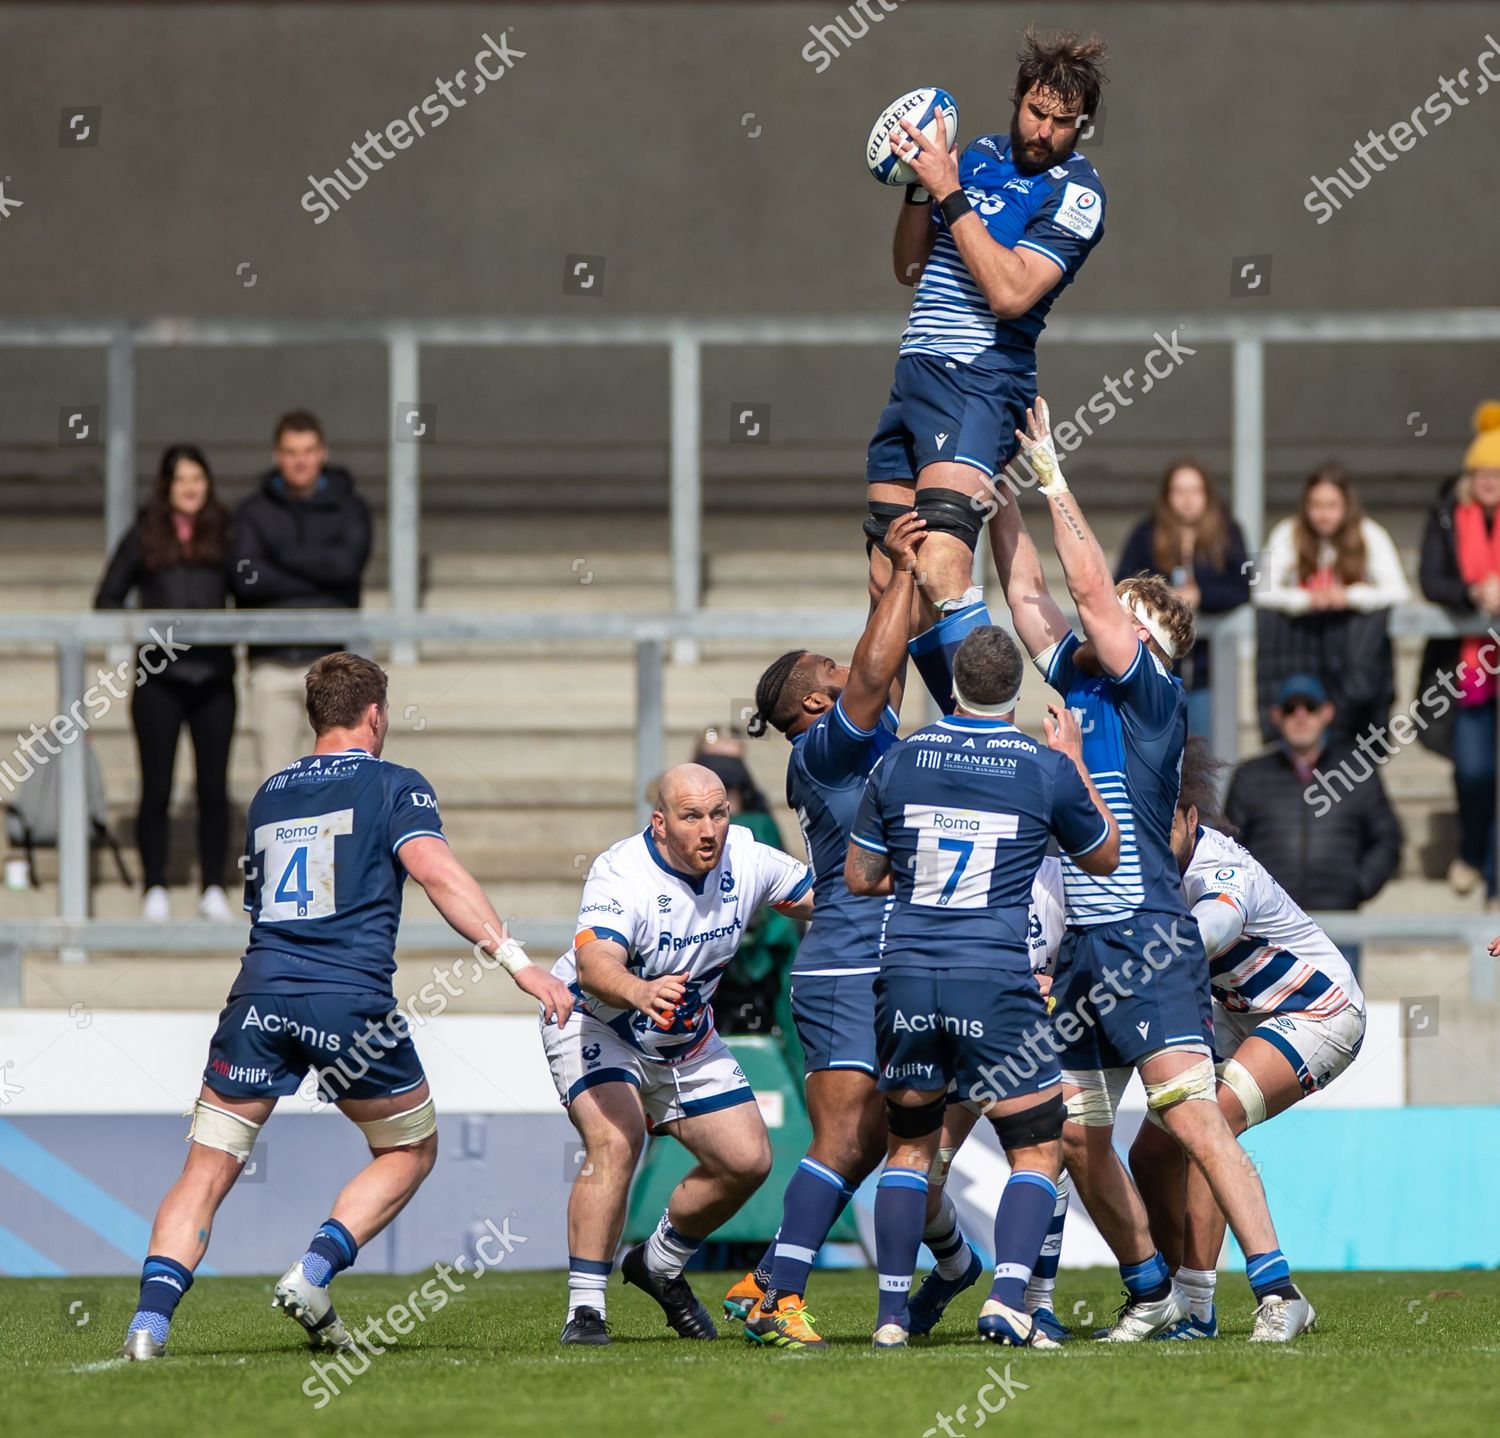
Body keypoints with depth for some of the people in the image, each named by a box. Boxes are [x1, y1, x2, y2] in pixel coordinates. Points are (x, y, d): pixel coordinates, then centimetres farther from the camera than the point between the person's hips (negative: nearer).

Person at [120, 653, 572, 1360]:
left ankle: (150, 1318, -14)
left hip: (259, 995, 4)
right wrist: (513, 958, -17)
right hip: (351, 1001, -4)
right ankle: (311, 1276, 0)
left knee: (206, 1170, 5)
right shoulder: (393, 785, 5)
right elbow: (435, 871, -11)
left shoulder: (269, 793, 21)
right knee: (410, 1150, 17)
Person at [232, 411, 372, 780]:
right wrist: (317, 574, -9)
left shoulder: (348, 508, 7)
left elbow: (347, 563, -12)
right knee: (276, 775, 1)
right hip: (272, 663, 1)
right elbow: (246, 579, -9)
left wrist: (282, 555, -5)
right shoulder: (253, 512, 7)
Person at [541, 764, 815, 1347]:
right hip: (595, 1027, -6)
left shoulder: (746, 859, -14)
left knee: (747, 1160, 0)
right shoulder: (621, 875, -32)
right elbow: (594, 963, -48)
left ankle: (659, 1265, 26)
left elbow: (821, 900, 5)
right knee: (615, 1141, -30)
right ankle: (584, 1310, -23)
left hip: (688, 1038, 6)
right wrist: (640, 992, -69)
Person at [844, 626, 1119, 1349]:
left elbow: (860, 877, 11)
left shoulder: (900, 760, 4)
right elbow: (1103, 857, 16)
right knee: (1038, 1152, 6)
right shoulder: (1047, 769, -1)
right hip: (995, 982, -3)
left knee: (909, 1146, 17)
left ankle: (892, 1315, 12)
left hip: (905, 973, 3)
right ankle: (1007, 1300, -14)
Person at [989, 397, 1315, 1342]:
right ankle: (1151, 1291, 20)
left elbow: (1090, 587, -13)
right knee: (1078, 1137, 8)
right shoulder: (1077, 683, 15)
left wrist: (1052, 477, -8)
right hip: (1082, 946, 8)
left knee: (1192, 1115, -16)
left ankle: (1278, 1290, -18)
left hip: (1148, 942, -8)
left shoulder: (1151, 696, -5)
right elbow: (1026, 590, 18)